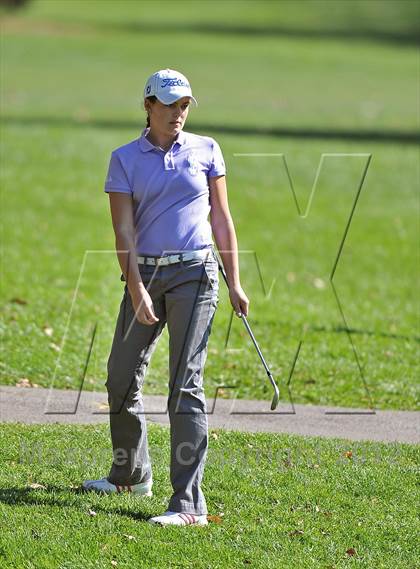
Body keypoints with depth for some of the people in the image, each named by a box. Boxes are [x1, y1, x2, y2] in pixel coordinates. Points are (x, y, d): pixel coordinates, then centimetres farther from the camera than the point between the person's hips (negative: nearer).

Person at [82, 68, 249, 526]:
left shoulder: (205, 150, 5)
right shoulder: (125, 159, 3)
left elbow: (221, 218, 9)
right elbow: (124, 230, -4)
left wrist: (234, 283, 4)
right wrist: (136, 291, -14)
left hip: (194, 274, -2)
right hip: (144, 275, 2)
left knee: (185, 386, -11)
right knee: (121, 378, 10)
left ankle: (189, 504, -15)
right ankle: (131, 474, 34)